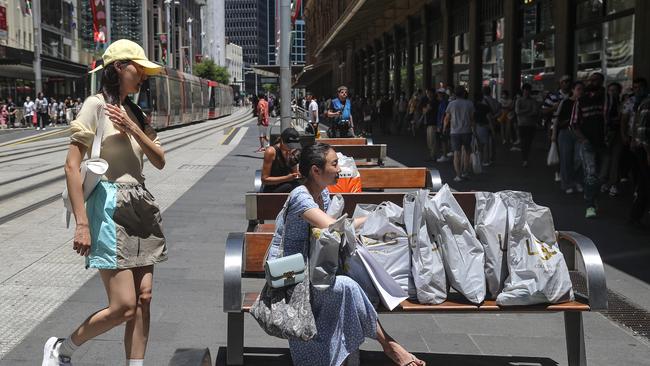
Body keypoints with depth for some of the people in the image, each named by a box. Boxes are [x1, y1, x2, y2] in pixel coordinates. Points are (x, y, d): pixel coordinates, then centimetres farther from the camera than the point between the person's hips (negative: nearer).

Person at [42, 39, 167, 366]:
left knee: (143, 299, 4)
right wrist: (82, 223, -18)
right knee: (124, 306, -8)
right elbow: (72, 166, -13)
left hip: (139, 207, 8)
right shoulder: (96, 105, -8)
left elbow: (159, 161, 7)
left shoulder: (134, 112, 15)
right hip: (110, 206, -7)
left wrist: (132, 128, -8)